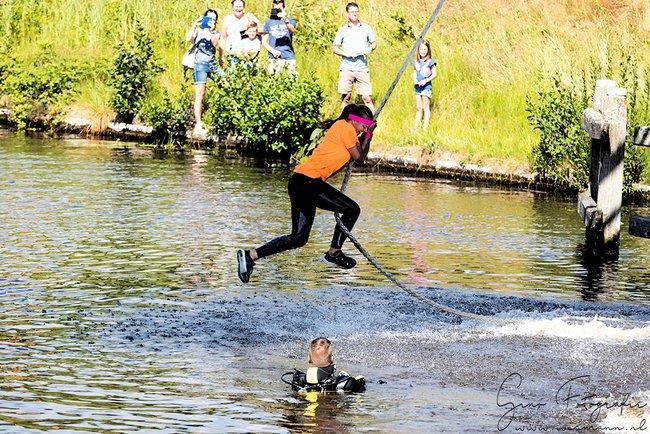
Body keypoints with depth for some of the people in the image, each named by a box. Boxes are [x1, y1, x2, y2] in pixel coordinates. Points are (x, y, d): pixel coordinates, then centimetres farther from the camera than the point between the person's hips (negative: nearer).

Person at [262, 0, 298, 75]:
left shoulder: (290, 21, 10)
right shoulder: (269, 22, 14)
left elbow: (292, 30, -14)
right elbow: (264, 42, 11)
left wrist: (285, 19, -33)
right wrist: (273, 51, -7)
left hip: (288, 57, -1)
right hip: (274, 58, 1)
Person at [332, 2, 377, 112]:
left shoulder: (366, 28, 9)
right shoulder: (343, 30, 7)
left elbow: (374, 43, 19)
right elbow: (335, 48, 8)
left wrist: (370, 49, -4)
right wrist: (346, 53, -10)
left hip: (362, 69, 0)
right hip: (346, 69, 0)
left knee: (367, 98, -5)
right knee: (345, 97, 1)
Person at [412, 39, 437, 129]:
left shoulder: (430, 62, -6)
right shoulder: (416, 62, 9)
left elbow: (434, 74, -6)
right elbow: (414, 73, 14)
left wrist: (425, 80, -18)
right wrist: (414, 79, -6)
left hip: (426, 86, -5)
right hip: (417, 87, 5)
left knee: (426, 108, -2)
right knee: (418, 108, 10)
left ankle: (425, 127, -2)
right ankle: (416, 127, 13)